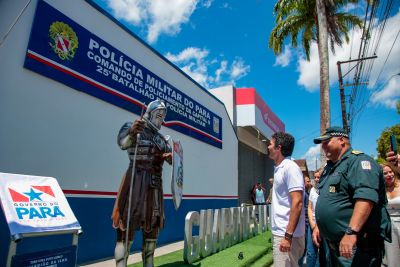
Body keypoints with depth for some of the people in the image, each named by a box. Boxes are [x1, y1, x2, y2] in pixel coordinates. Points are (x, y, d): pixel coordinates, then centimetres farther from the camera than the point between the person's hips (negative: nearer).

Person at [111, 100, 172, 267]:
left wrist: (173, 157, -14)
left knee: (152, 225, 12)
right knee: (127, 226, -8)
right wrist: (132, 132, -47)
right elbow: (123, 143, -24)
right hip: (137, 180, -7)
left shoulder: (162, 138, 17)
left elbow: (171, 157, 11)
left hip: (155, 184, 7)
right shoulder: (132, 127, -3)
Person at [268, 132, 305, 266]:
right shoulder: (279, 169, 11)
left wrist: (288, 236, -24)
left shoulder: (290, 168, -16)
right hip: (280, 232, 9)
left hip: (287, 234, -9)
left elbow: (297, 202, -22)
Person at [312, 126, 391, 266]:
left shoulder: (358, 161, -14)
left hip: (356, 245, -9)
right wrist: (318, 226, 18)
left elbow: (365, 197, -29)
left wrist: (351, 232, -35)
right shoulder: (329, 167, 16)